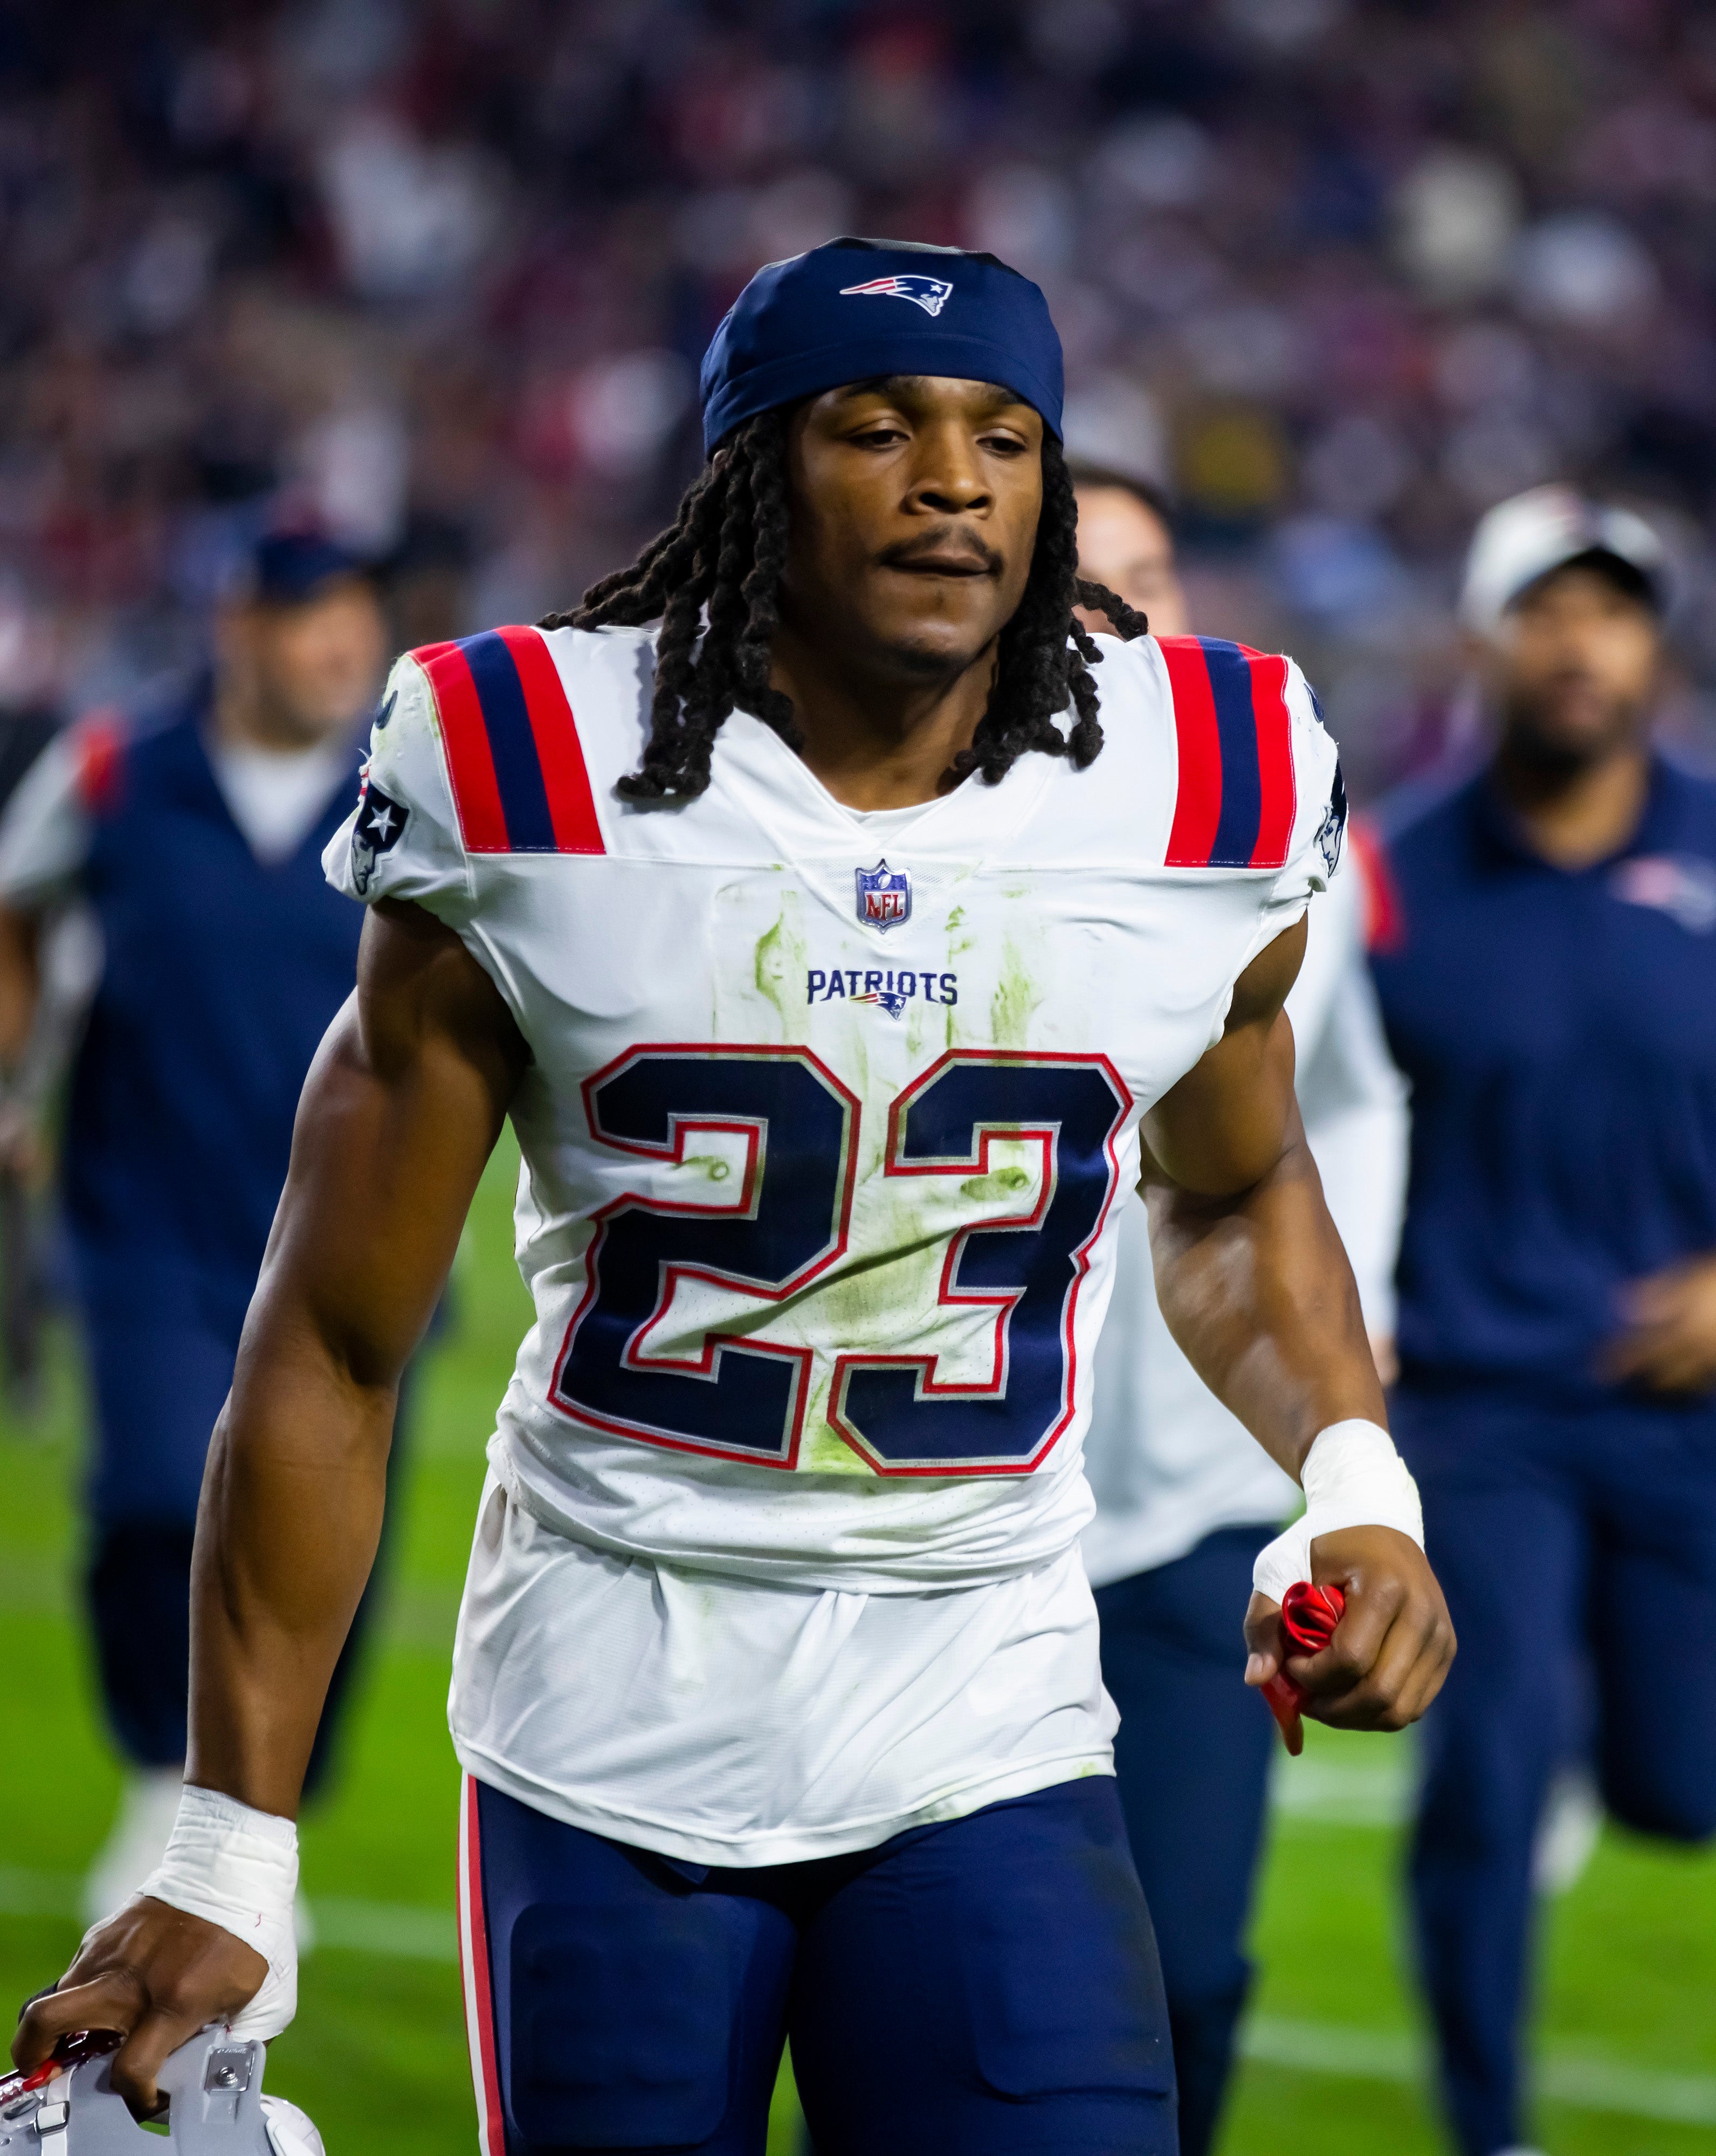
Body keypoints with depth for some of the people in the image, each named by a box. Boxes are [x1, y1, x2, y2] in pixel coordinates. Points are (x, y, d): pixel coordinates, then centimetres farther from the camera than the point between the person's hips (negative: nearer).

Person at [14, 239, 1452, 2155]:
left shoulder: (1198, 805, -2)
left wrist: (1353, 1479, -1)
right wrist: (227, 1865, -3)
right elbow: (331, 1349, -2)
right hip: (607, 1733, -1)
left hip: (991, 1737, 1)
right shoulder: (532, 792, -8)